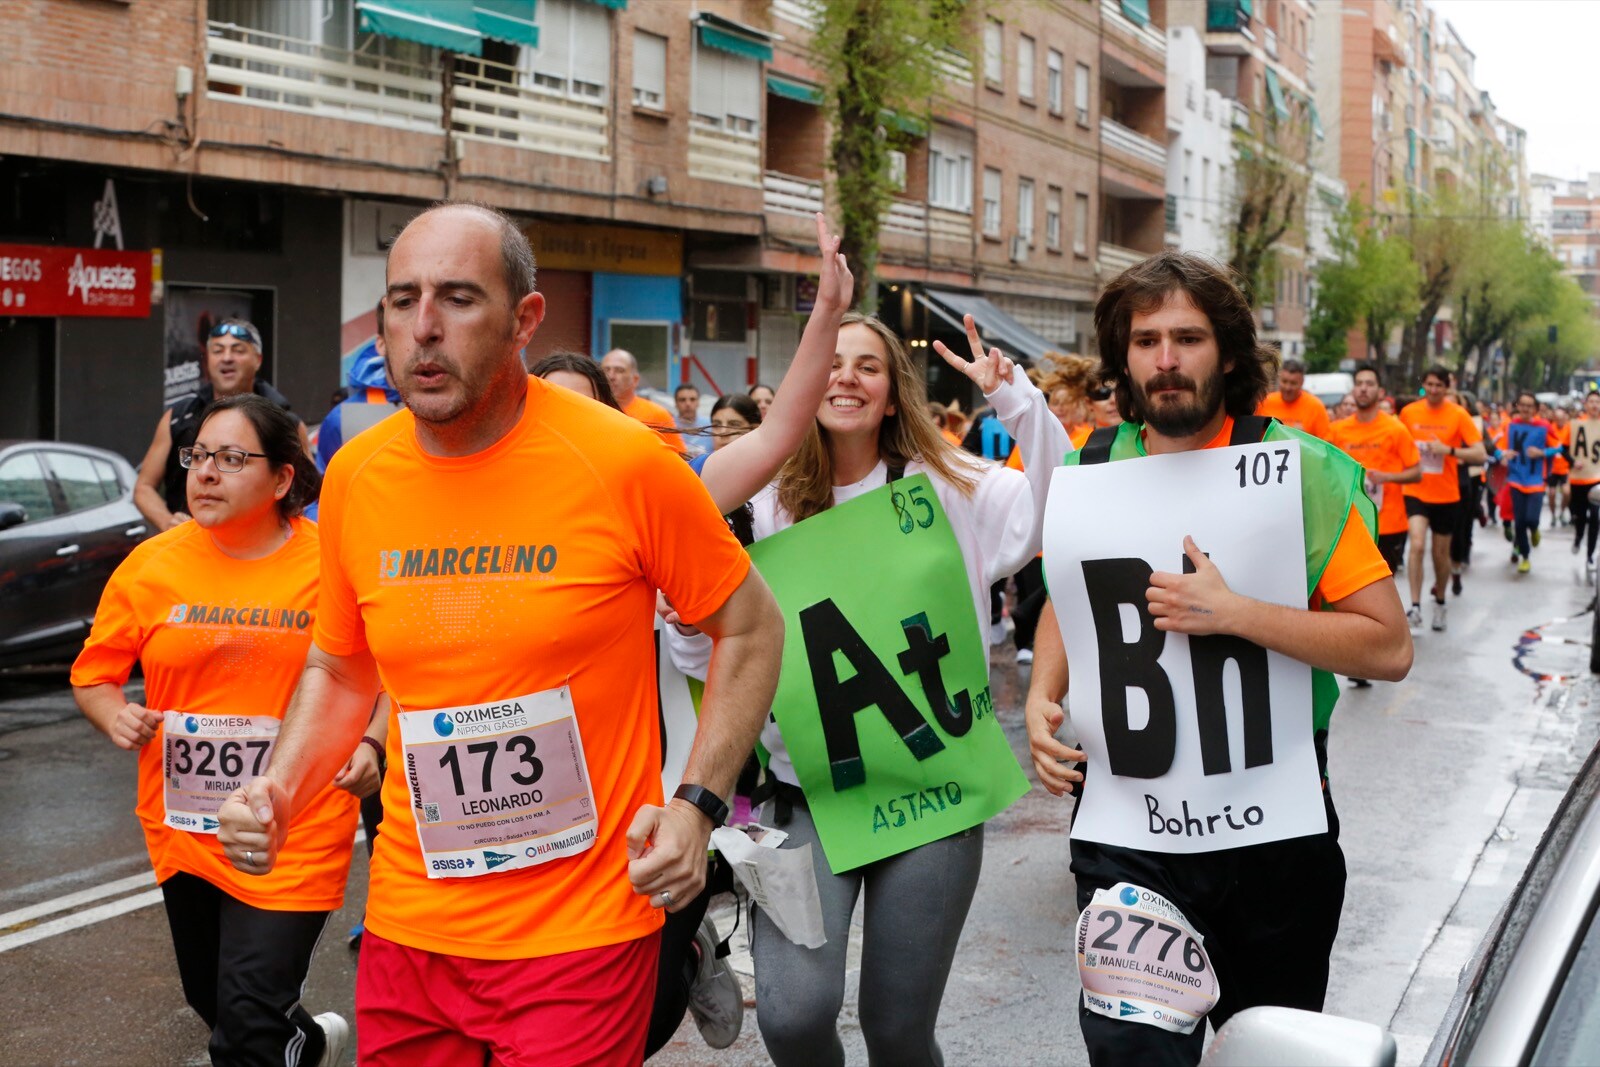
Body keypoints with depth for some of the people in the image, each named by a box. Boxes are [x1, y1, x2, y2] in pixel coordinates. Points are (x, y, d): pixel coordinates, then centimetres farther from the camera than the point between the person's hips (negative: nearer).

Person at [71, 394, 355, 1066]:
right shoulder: (150, 566, -1)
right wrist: (115, 717, -13)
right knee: (210, 1001, 22)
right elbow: (94, 674, 8)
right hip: (183, 829, 4)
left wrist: (369, 740, -14)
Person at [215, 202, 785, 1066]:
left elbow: (751, 629, -1)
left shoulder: (624, 463, -13)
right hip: (407, 927, 5)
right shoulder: (355, 477, 0)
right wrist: (278, 792, -2)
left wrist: (697, 805, -11)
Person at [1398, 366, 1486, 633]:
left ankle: (1439, 602, 36)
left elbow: (1480, 454, -11)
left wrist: (1449, 450, -24)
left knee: (1441, 554, 13)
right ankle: (1415, 607, -18)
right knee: (1417, 545, -21)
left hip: (1446, 495, 0)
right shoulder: (1408, 412, -2)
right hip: (1416, 492, 0)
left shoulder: (1458, 415, -7)